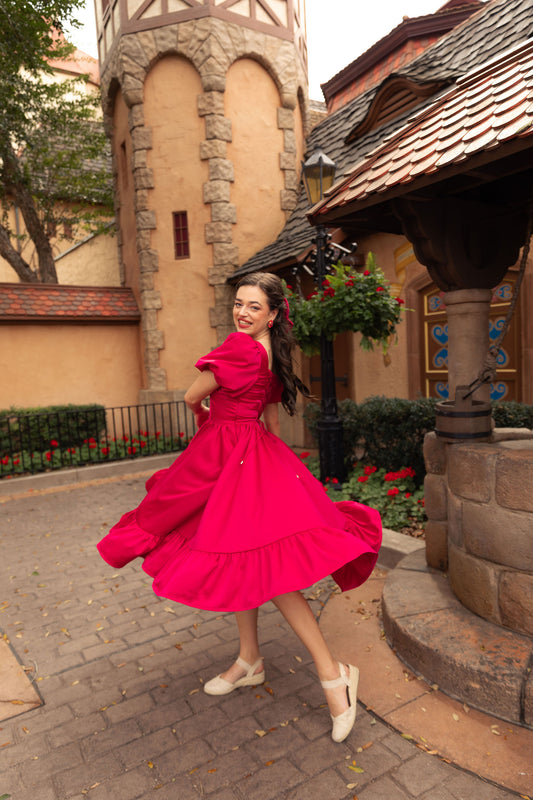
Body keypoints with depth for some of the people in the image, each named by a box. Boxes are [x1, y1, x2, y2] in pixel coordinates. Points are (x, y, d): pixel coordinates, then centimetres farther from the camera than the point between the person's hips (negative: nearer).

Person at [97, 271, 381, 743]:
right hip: (256, 457, 10)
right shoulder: (273, 357, 11)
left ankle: (333, 674, -1)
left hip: (233, 460, -10)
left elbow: (192, 397, -6)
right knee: (243, 564, 17)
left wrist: (204, 416, 15)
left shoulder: (239, 347, -16)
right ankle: (250, 661, 33)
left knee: (263, 568, -9)